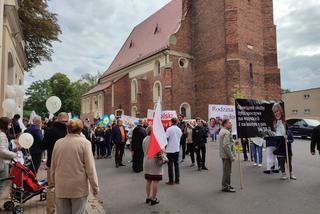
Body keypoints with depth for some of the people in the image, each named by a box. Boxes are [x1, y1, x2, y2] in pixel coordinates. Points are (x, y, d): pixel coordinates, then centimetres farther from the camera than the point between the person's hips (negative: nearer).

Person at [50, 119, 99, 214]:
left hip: (61, 188, 4)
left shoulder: (58, 143, 1)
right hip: (79, 187, -3)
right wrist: (95, 187, -3)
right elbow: (90, 167, -12)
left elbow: (53, 167, 9)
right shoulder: (84, 142, -10)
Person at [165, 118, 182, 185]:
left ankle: (171, 181, 7)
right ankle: (177, 180, 18)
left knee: (170, 165, 3)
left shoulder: (169, 129, -13)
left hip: (170, 150, -5)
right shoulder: (179, 129, 4)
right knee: (176, 164, 12)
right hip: (177, 149, 5)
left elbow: (166, 138, -15)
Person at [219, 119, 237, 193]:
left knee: (226, 171, 19)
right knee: (227, 171, -2)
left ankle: (226, 185, 30)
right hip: (227, 155, -11)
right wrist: (232, 156, -21)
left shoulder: (222, 131, 15)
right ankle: (226, 187, 7)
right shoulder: (226, 132, -19)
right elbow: (226, 146, -25)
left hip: (224, 155, 11)